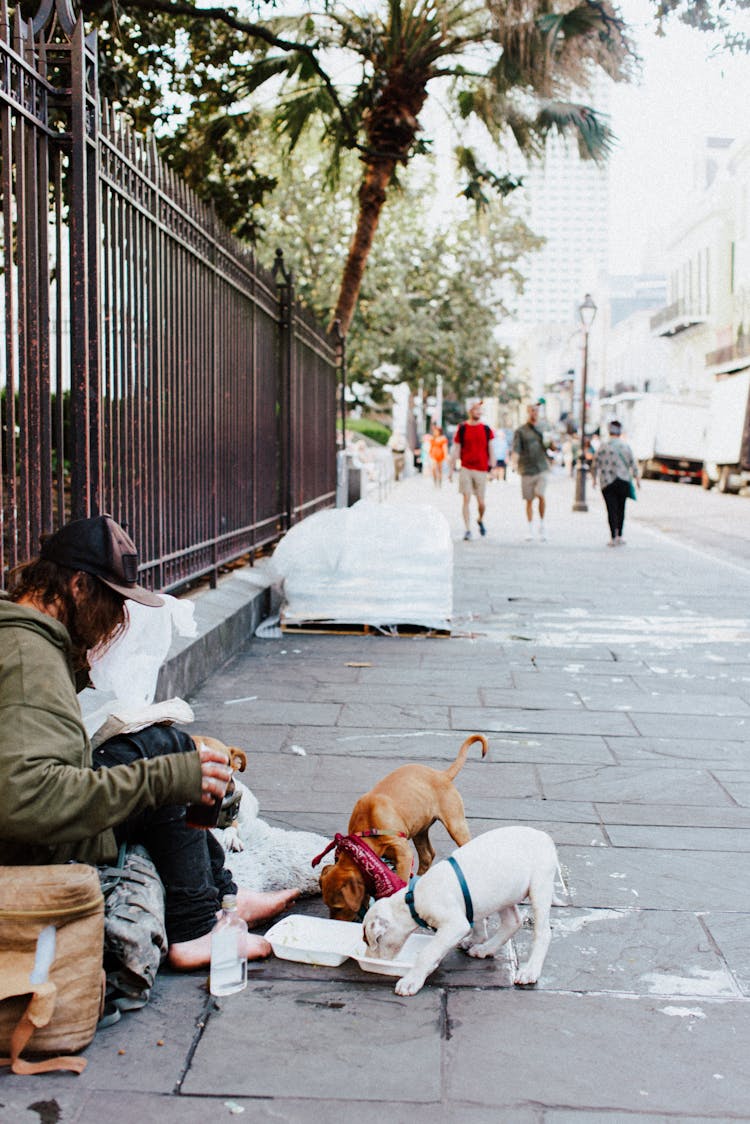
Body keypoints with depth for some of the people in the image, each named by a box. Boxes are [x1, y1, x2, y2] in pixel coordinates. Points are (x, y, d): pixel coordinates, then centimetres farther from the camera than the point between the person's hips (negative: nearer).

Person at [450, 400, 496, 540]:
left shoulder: (486, 429, 5)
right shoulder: (462, 428, 2)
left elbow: (491, 449, 9)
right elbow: (456, 450, 5)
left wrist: (492, 467, 2)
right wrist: (452, 468, 2)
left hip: (481, 469, 1)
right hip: (466, 468, -1)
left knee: (481, 502, 4)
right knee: (466, 499, -5)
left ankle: (480, 520, 34)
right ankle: (467, 529, -2)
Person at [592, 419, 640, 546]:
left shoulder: (603, 446, -5)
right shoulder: (626, 446, 0)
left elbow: (596, 464, -3)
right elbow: (633, 464, 3)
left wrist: (594, 478, 12)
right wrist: (637, 478, 14)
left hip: (607, 483, -2)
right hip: (623, 482, 2)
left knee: (612, 510, -1)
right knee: (621, 509, 12)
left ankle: (613, 538, -6)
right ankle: (619, 536, 15)